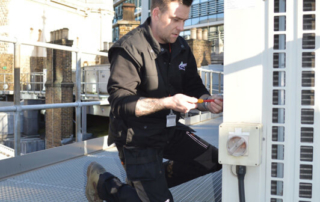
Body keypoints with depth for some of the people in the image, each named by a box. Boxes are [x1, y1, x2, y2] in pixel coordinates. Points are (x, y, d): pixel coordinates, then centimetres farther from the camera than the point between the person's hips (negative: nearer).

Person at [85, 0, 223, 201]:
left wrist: (208, 101, -16)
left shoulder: (181, 47, 4)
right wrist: (168, 103, -34)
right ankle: (101, 180, 18)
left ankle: (148, 180, 16)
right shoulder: (129, 48, -20)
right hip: (137, 137, -7)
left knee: (214, 160, 3)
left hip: (169, 130, 8)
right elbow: (120, 102, -26)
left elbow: (195, 89, 7)